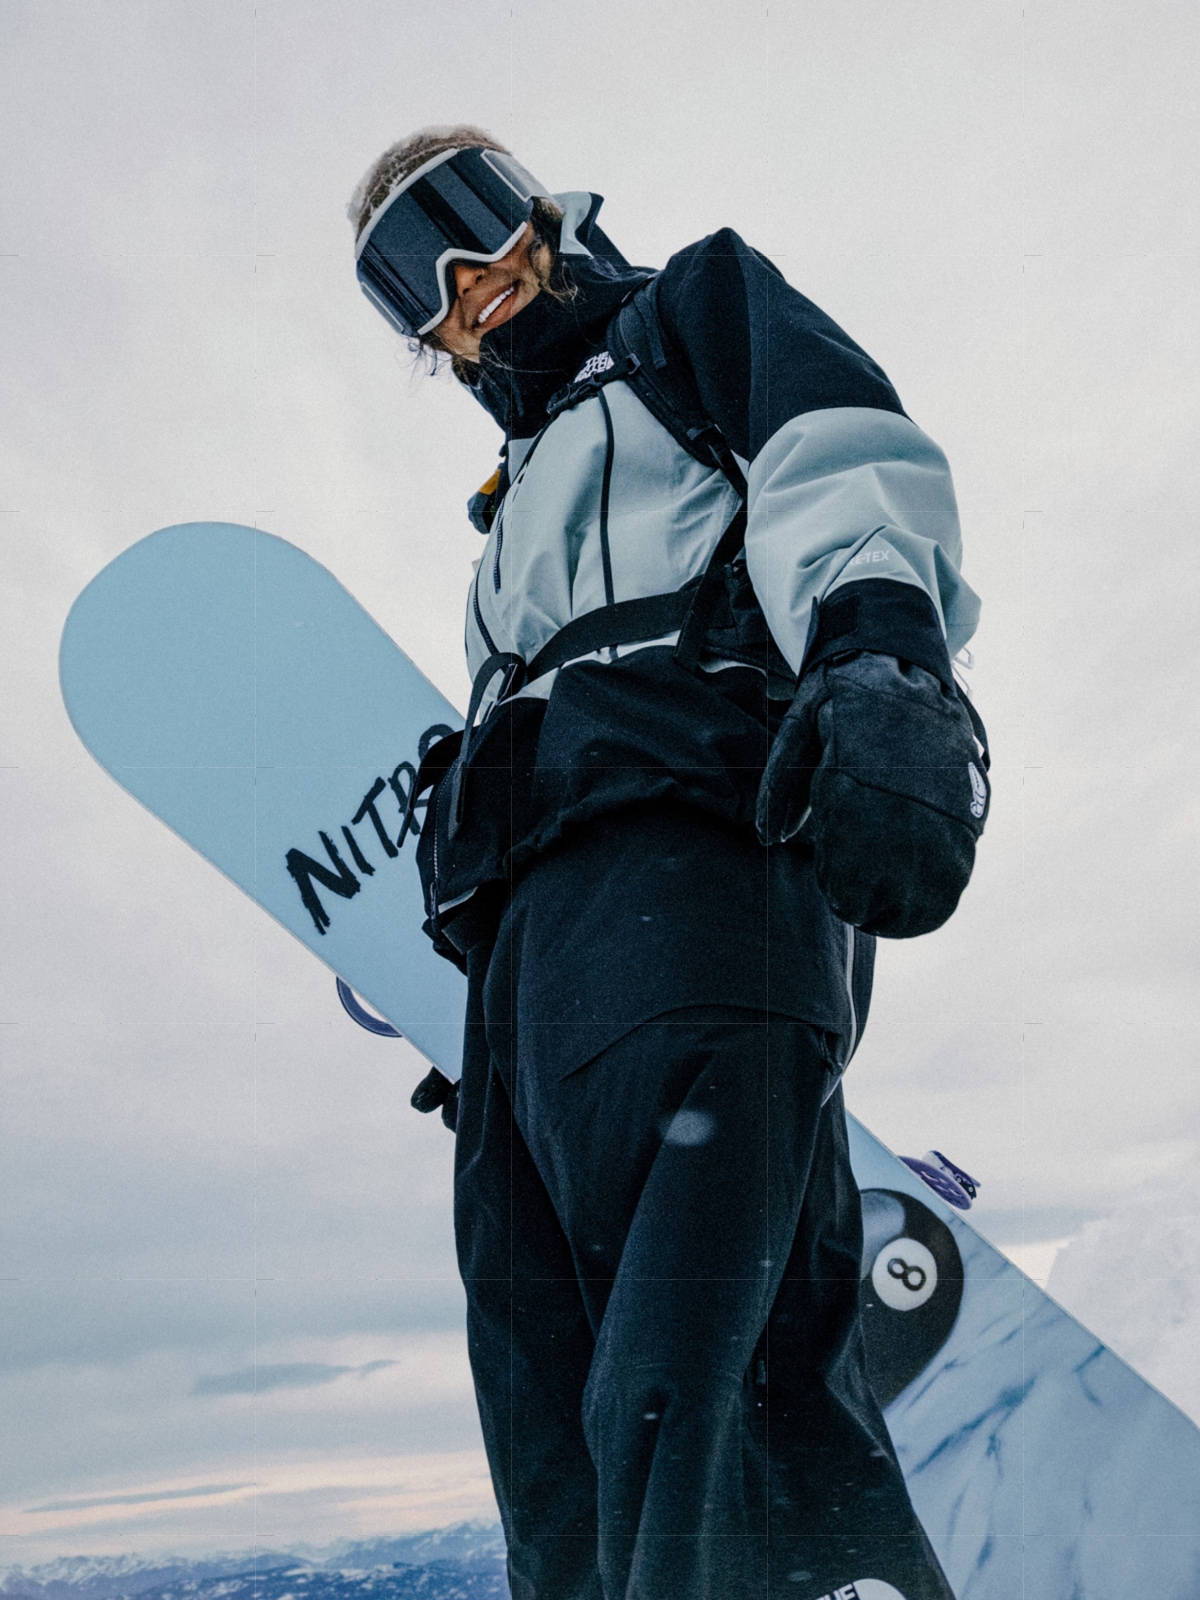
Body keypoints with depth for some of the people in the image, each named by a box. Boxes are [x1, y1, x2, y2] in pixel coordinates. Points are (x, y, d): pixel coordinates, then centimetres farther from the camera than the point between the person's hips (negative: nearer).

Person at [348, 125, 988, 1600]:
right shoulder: (530, 499, 41)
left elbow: (849, 462, 0)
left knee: (673, 1399, -23)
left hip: (687, 853, -8)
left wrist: (879, 658, -23)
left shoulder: (700, 307, 22)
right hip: (527, 932, 8)